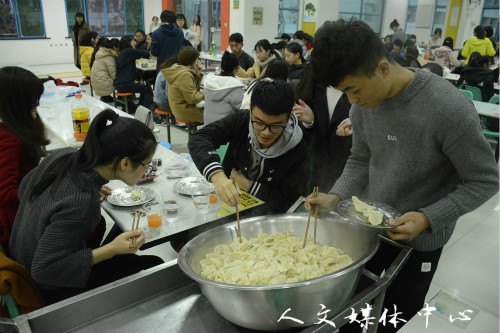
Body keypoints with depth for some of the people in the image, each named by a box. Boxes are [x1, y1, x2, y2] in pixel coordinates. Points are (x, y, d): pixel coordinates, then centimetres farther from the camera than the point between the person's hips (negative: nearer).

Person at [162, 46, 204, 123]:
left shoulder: (179, 69, 8)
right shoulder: (185, 75, -24)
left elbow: (193, 87, 18)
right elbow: (192, 99, -24)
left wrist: (198, 75, 5)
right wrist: (203, 93, -8)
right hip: (186, 111, -10)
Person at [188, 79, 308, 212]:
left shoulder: (297, 150, -17)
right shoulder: (239, 120, -12)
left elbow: (287, 203, -12)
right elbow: (199, 139, -22)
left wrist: (246, 184, -16)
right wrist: (217, 176, -39)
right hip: (226, 202, 2)